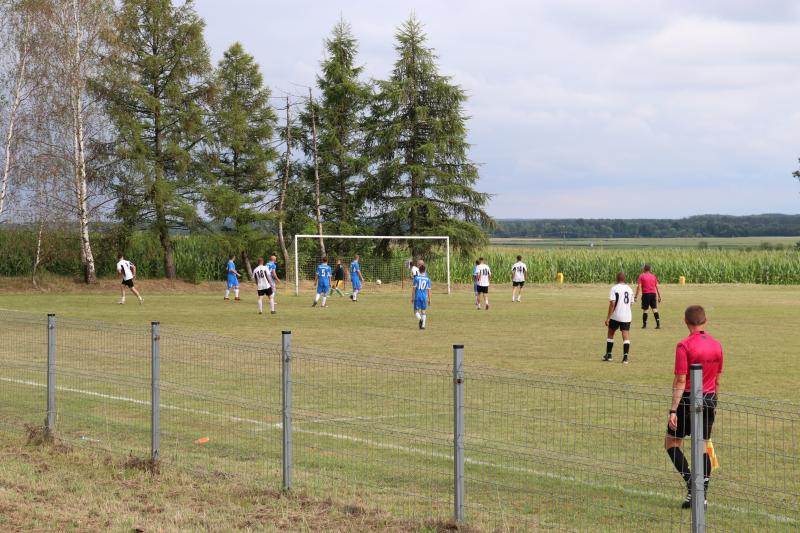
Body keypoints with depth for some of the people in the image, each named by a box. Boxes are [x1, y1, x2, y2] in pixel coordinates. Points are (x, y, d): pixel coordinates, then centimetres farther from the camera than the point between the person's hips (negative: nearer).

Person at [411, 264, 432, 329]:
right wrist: (429, 299, 9)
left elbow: (413, 288, -4)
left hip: (417, 297, -2)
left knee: (416, 311, 5)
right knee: (423, 312, 12)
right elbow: (429, 290, 2)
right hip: (424, 297, 2)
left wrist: (412, 297, 4)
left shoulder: (416, 278, -5)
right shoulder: (427, 279, 0)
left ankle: (420, 319, -24)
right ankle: (423, 325, 5)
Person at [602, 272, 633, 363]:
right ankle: (625, 357, -9)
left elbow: (612, 304, -14)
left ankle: (609, 355, 21)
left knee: (610, 334, 15)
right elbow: (631, 303, 15)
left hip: (615, 316, -3)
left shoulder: (614, 288, -9)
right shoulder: (629, 289, 7)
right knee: (626, 336, 1)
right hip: (627, 316, 3)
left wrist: (608, 317, -12)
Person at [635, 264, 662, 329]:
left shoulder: (642, 276, -1)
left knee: (645, 309, 4)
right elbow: (657, 287, 11)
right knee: (654, 308, 2)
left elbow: (639, 287, -8)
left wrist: (636, 296, -8)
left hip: (646, 294, -3)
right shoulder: (653, 276, 11)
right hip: (653, 293, 3)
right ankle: (658, 323, -9)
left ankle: (644, 324, 7)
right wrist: (659, 296, 15)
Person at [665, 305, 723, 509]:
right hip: (709, 400, 5)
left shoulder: (684, 346, -13)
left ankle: (692, 484, -7)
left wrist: (673, 410, -15)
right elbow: (718, 380, 13)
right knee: (702, 448, 10)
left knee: (671, 443, 9)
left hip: (689, 400, -5)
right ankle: (702, 495, 6)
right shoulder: (716, 345, 6)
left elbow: (680, 380, -16)